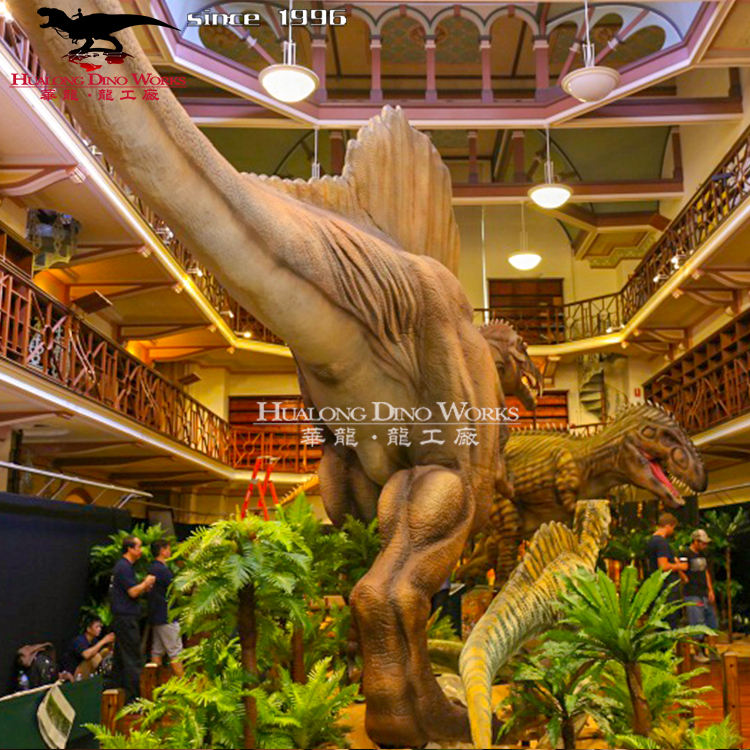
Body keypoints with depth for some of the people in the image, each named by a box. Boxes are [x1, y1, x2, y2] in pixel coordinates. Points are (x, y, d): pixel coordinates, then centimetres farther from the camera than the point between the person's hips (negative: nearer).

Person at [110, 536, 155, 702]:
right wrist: (146, 583, -4)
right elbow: (133, 592, -19)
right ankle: (133, 699, -5)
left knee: (120, 658, 14)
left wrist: (144, 587, 11)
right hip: (126, 619, -10)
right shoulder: (124, 567, -15)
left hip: (121, 618, 10)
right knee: (133, 660, -7)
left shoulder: (122, 566, 17)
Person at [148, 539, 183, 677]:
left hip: (156, 617, 10)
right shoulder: (162, 569, -17)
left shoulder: (152, 568, 14)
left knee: (157, 651, 10)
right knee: (175, 652, -7)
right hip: (166, 617, -10)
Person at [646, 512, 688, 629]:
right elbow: (664, 566, -24)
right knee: (672, 624, -7)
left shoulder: (651, 541, 15)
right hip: (669, 588, -10)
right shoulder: (662, 542, -16)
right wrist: (679, 566, -7)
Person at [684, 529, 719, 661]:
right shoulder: (686, 555, -11)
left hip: (705, 594, 8)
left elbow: (706, 572, 18)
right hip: (692, 596, -8)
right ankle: (699, 653, 5)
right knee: (698, 625, -5)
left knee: (711, 622, 10)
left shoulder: (702, 555, 14)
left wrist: (710, 590, 11)